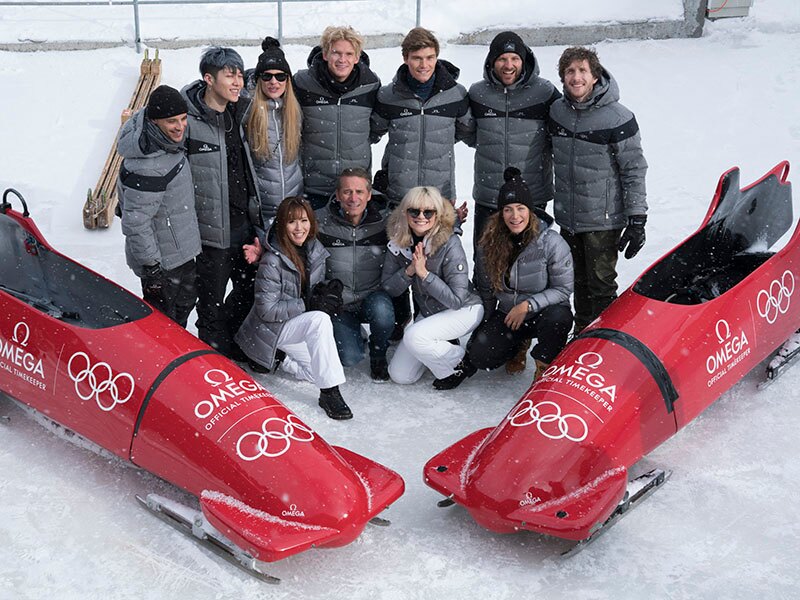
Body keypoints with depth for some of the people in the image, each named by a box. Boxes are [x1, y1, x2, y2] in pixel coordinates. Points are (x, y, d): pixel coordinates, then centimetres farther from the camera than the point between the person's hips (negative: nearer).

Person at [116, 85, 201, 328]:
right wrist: (150, 266, -22)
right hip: (161, 259, -10)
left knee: (186, 301, 26)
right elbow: (135, 222, -28)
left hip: (182, 249, 10)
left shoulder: (169, 140, -5)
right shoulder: (146, 167, -33)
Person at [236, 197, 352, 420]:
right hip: (270, 330, -7)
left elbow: (316, 290, 12)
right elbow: (266, 310, -21)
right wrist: (308, 305, -26)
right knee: (319, 320, -33)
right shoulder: (272, 261, -21)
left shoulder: (315, 251, -1)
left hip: (298, 326, 7)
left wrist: (327, 292, -12)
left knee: (320, 372, -10)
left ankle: (281, 358, 13)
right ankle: (329, 393, -30)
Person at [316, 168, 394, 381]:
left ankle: (378, 355, -2)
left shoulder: (384, 222, -4)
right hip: (338, 305, 0)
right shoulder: (320, 221, -9)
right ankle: (354, 335, 21)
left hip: (374, 296, 0)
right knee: (349, 358, -19)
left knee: (381, 309, -35)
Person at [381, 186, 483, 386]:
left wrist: (424, 273, -31)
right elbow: (388, 288, -7)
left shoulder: (450, 244, -25)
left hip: (464, 310, -6)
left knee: (414, 337, -33)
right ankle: (444, 348, 24)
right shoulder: (398, 243, -10)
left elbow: (457, 300, -27)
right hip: (428, 313, 6)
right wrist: (409, 270, -24)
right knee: (399, 375, 0)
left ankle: (457, 362, -5)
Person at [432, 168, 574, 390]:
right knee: (481, 355, -19)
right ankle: (518, 346, 16)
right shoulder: (489, 243, -5)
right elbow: (486, 292, 6)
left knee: (558, 317, -36)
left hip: (544, 312, -2)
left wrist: (528, 305, -22)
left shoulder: (552, 242, -17)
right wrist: (480, 329, 9)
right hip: (507, 315, 3)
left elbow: (563, 289, -12)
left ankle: (544, 369, -10)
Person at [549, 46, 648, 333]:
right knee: (579, 280, 17)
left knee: (601, 283, 0)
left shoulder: (617, 118, -14)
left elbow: (634, 170, -11)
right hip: (568, 216, 5)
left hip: (603, 218, -5)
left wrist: (637, 220, -13)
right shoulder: (557, 110, 1)